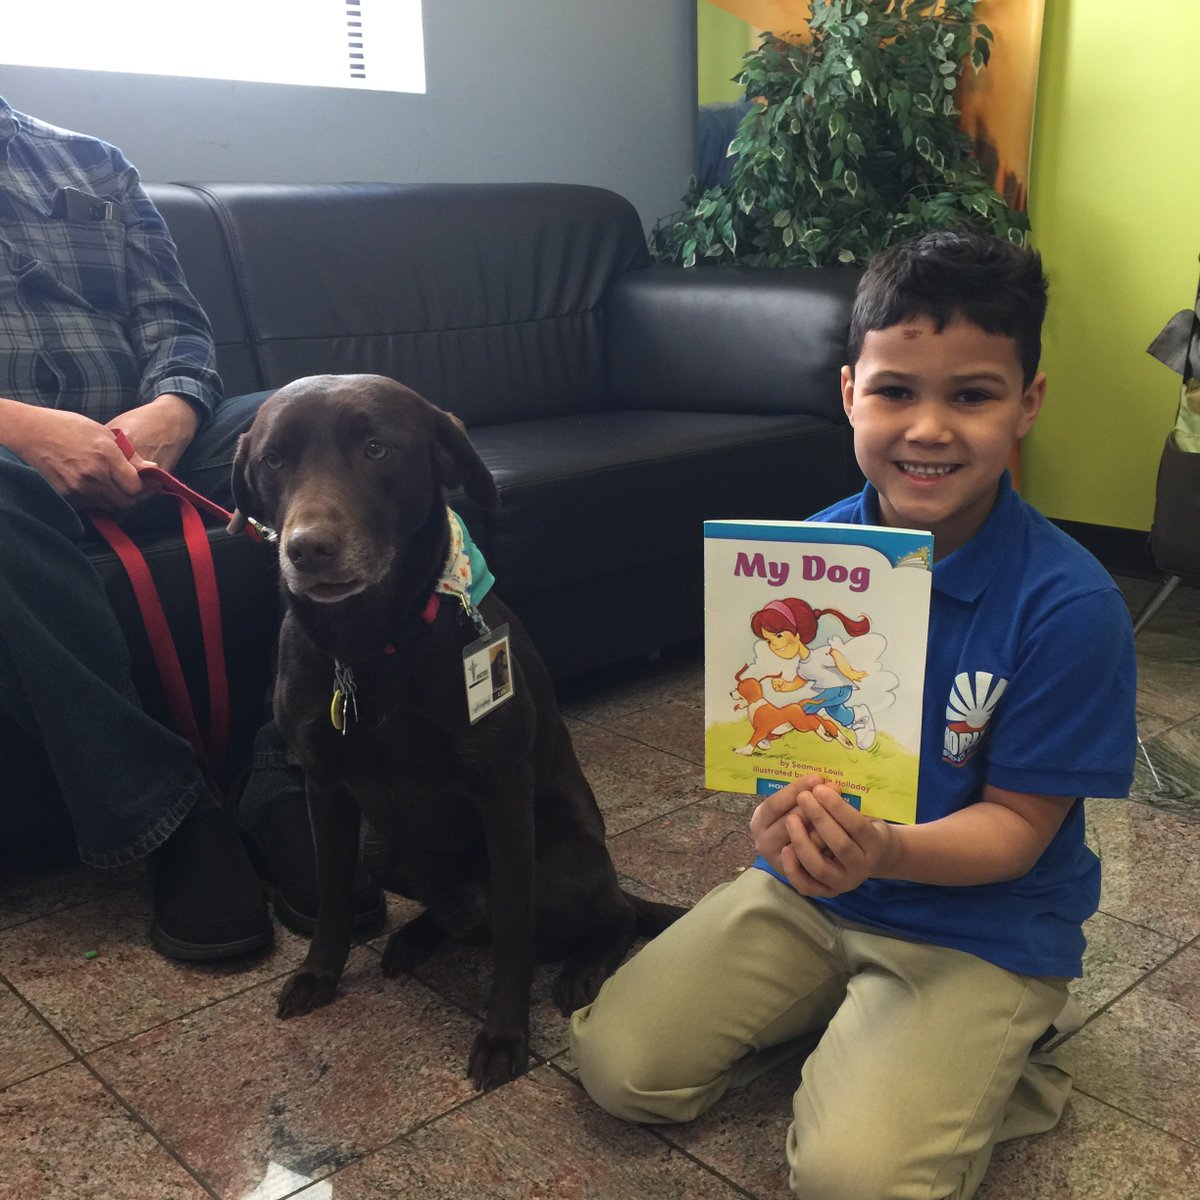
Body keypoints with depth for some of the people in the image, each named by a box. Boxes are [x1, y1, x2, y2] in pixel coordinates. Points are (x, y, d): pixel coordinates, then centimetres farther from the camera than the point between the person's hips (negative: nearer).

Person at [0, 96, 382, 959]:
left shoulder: (91, 166, 23)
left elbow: (171, 320, 13)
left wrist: (172, 410, -11)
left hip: (145, 440, 4)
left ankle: (295, 775, -26)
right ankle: (161, 813, -28)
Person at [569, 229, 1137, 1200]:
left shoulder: (1070, 604, -22)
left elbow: (1018, 822, -16)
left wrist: (885, 849, -36)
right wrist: (780, 811, -29)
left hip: (981, 922, -4)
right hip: (811, 883, 5)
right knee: (619, 1064, -1)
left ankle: (991, 1069, 9)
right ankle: (837, 1011, 17)